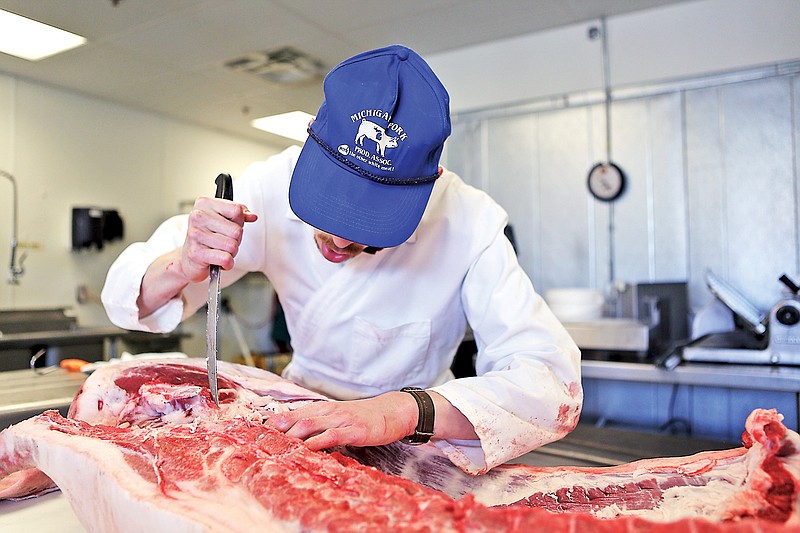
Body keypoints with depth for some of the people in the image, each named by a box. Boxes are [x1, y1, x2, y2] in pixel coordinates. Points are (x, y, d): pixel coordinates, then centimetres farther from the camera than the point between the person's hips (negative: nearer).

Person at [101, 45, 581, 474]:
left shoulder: (469, 224, -24)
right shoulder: (272, 186, -17)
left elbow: (554, 382, -30)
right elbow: (132, 295, -10)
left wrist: (407, 411, -45)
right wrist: (181, 267, -34)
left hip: (411, 445, 0)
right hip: (303, 418, 1)